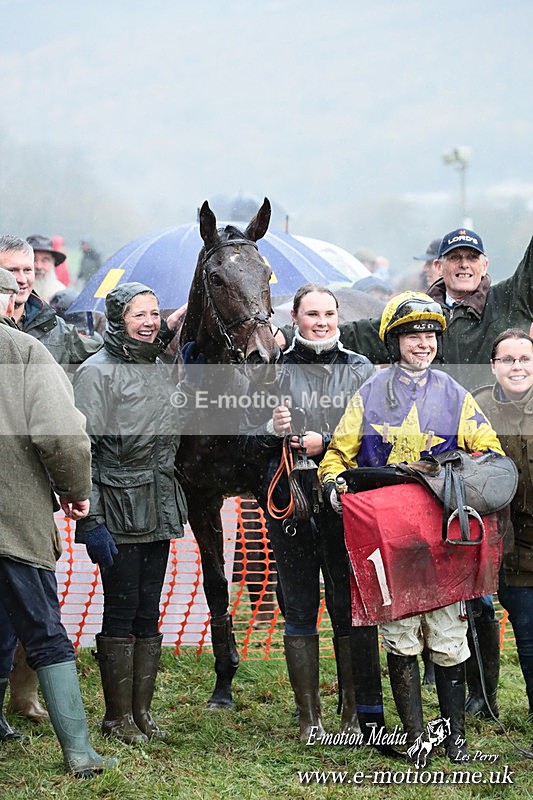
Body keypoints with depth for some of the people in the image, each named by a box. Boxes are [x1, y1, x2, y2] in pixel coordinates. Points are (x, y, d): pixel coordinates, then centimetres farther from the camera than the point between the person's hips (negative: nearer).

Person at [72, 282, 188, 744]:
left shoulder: (159, 369, 15)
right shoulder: (97, 372, -8)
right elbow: (82, 450, -13)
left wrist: (175, 509, 21)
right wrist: (91, 520, -19)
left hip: (159, 512, 7)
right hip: (119, 513, -7)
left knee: (149, 615, 9)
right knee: (121, 613, -3)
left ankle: (142, 712, 16)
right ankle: (118, 718, 5)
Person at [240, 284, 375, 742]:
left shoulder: (361, 370, 9)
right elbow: (249, 445, 8)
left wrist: (326, 444, -12)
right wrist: (273, 432, -12)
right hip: (289, 500, 0)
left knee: (348, 608, 0)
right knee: (300, 609, 4)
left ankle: (353, 712, 9)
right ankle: (309, 716, 11)